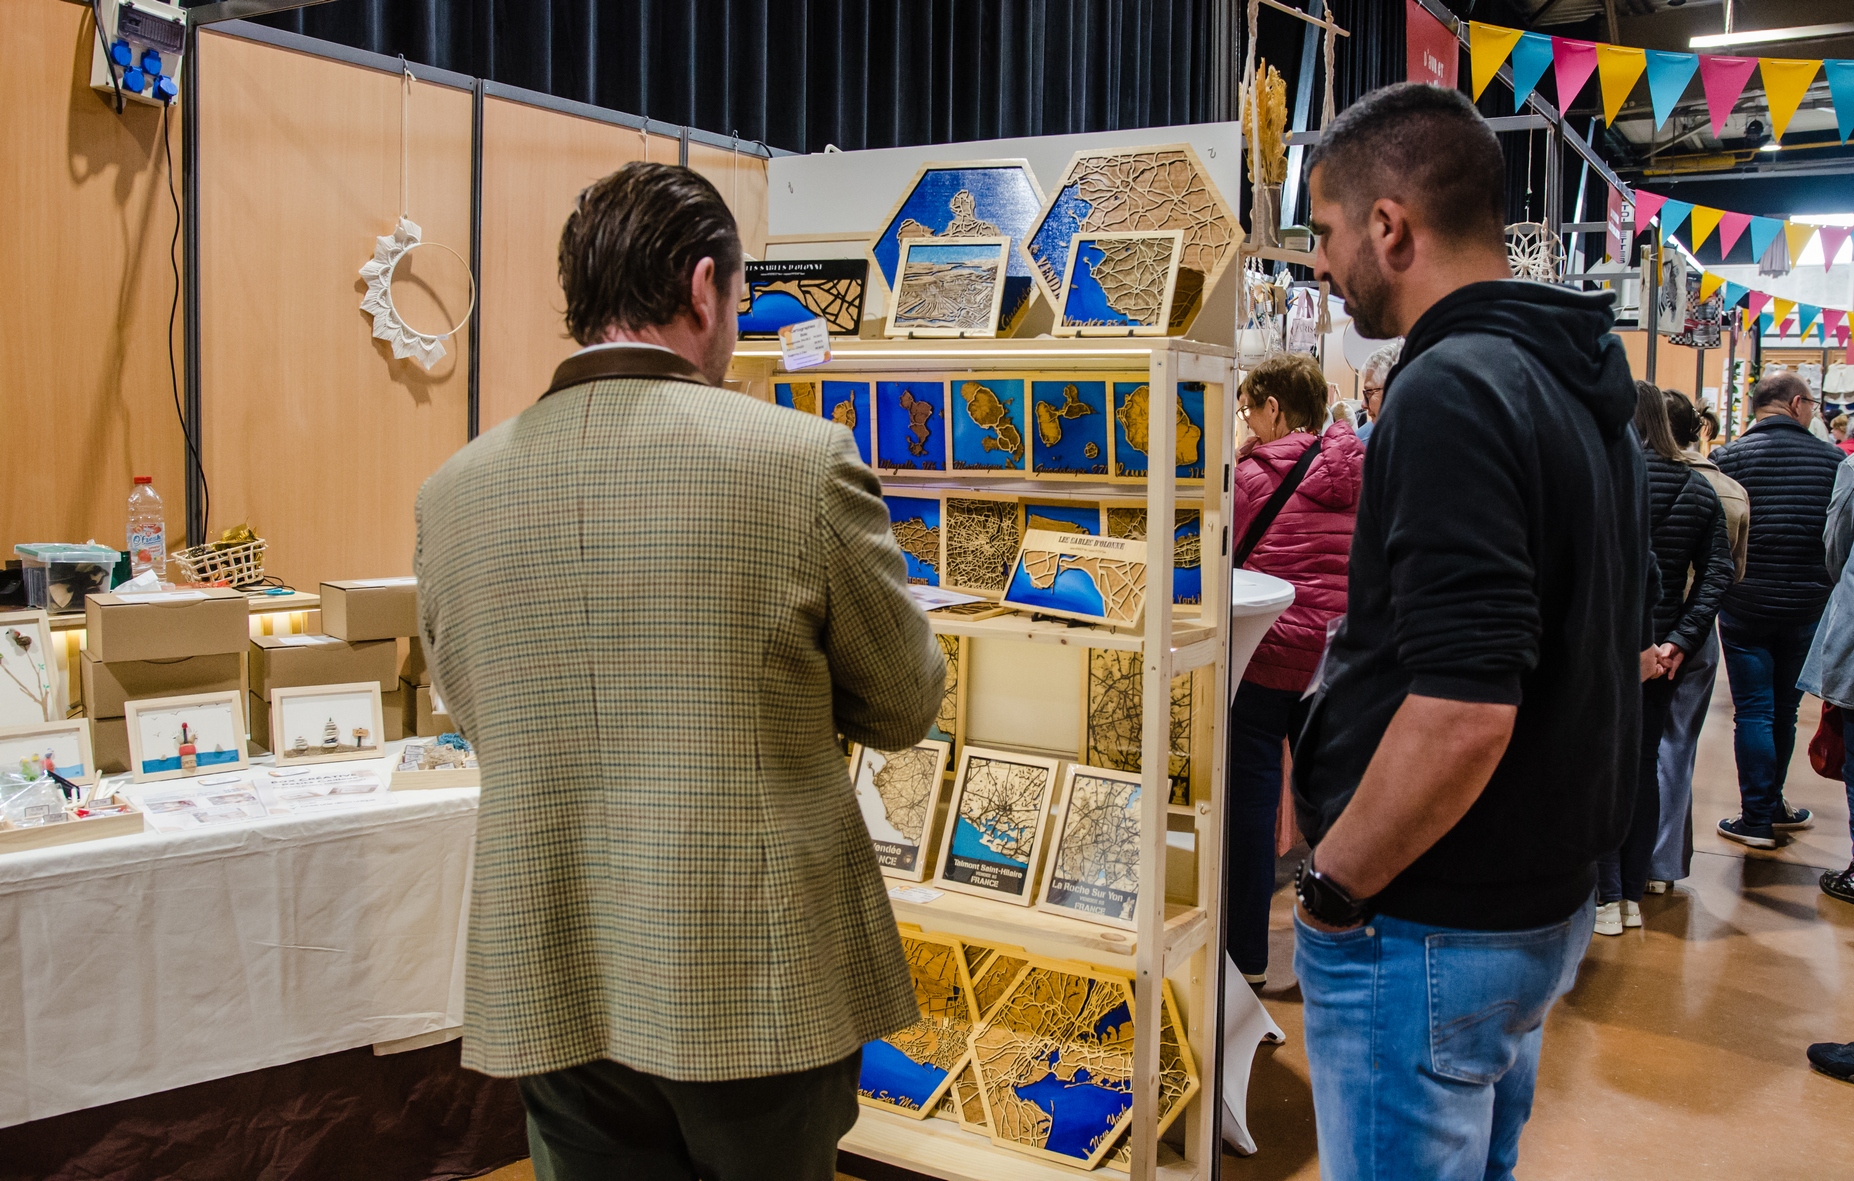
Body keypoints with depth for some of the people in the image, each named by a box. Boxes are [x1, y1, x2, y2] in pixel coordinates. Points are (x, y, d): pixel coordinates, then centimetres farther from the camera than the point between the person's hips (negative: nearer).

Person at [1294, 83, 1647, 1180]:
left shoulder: (1452, 393, -22)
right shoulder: (1588, 389, 9)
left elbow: (1463, 710, -30)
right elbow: (1621, 650, 17)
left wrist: (1332, 887, -17)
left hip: (1428, 929, -9)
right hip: (1549, 900, 10)